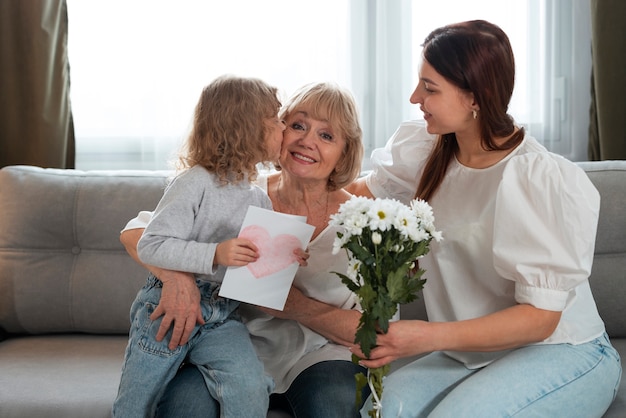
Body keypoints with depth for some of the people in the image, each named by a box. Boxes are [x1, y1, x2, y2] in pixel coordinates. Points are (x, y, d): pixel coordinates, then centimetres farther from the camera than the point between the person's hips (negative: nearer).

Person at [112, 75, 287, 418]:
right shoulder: (195, 184, -15)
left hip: (221, 317, 5)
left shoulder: (260, 200, 8)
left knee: (251, 391, -19)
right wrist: (214, 255, -30)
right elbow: (149, 246, -20)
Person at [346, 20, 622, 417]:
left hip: (564, 352, -3)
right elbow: (364, 191, 21)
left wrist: (428, 337, -31)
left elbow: (540, 318, -21)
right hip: (473, 352, 4)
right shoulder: (429, 151, 0)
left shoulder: (544, 179, -21)